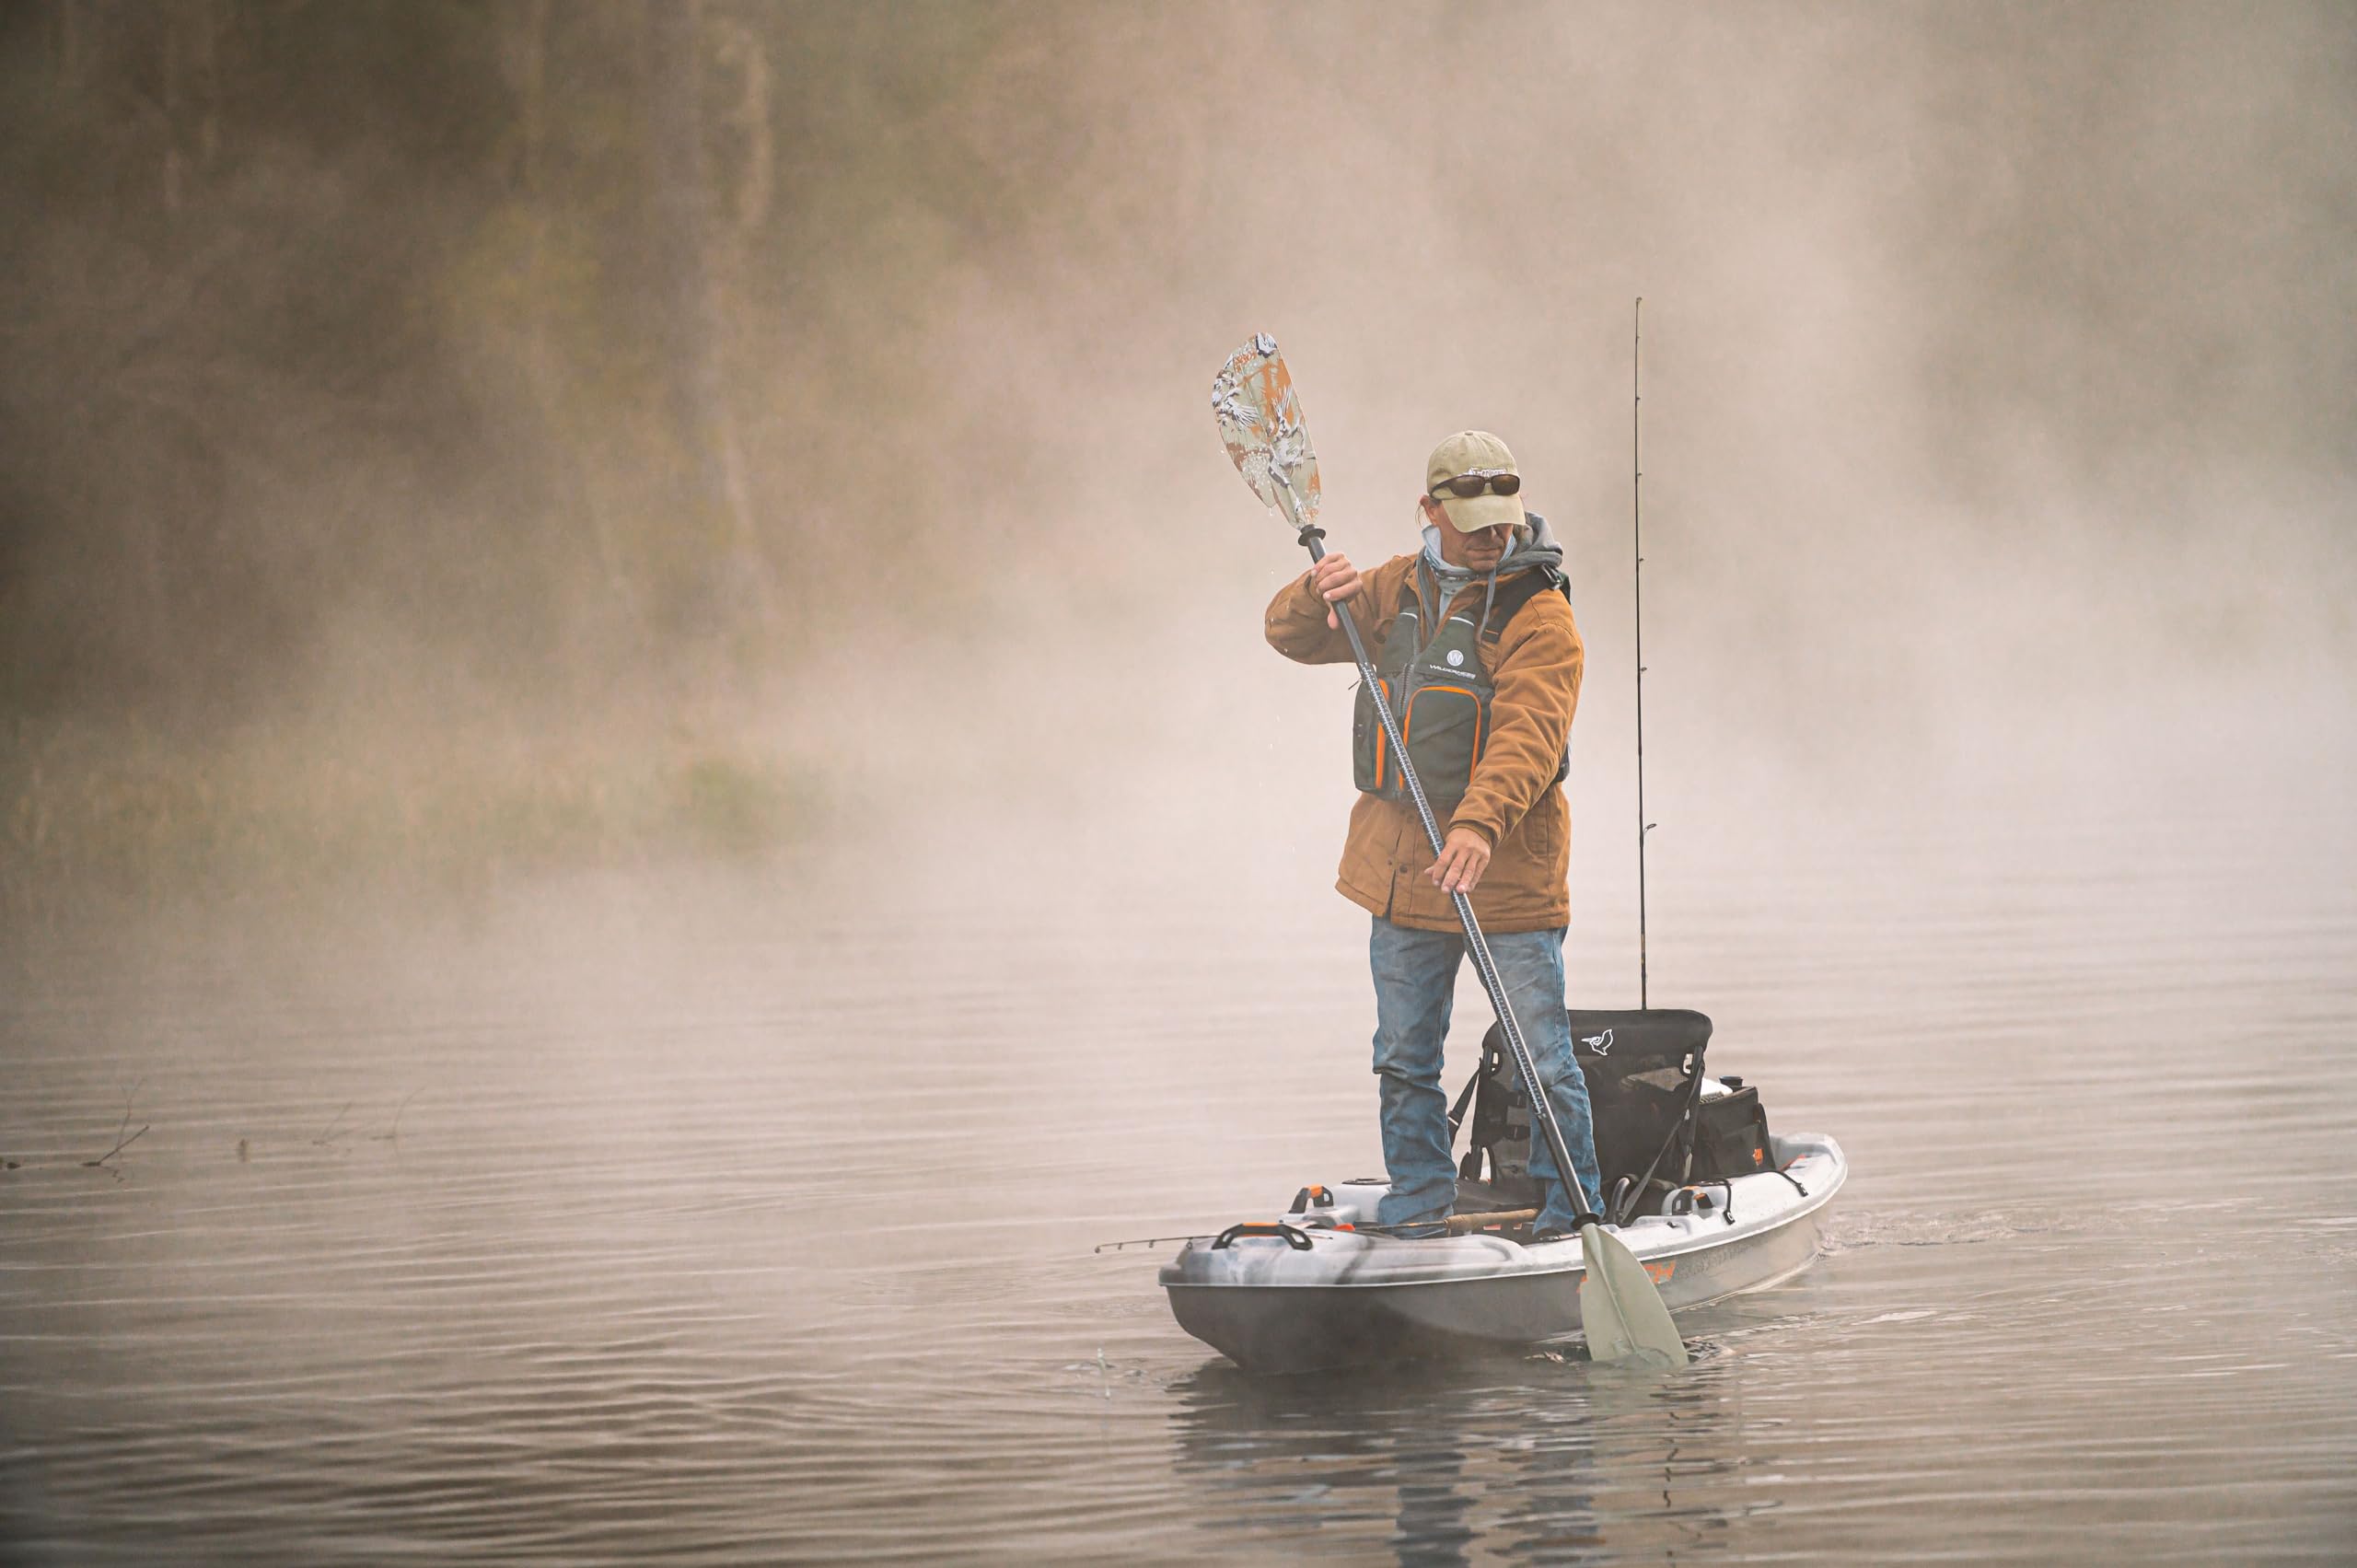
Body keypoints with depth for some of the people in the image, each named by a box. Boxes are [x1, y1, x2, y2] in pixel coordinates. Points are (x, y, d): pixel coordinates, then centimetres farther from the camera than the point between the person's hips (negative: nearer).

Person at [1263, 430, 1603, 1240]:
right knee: (1404, 1058, 12)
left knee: (1543, 1059, -5)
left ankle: (1572, 1212, 4)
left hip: (1507, 870, -6)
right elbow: (1292, 636, 15)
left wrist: (1480, 824, -38)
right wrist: (1318, 596, -9)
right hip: (1403, 867, 6)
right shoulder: (1397, 589, 10)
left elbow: (1528, 735, -22)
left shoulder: (1538, 614, -10)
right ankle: (1416, 1210, 23)